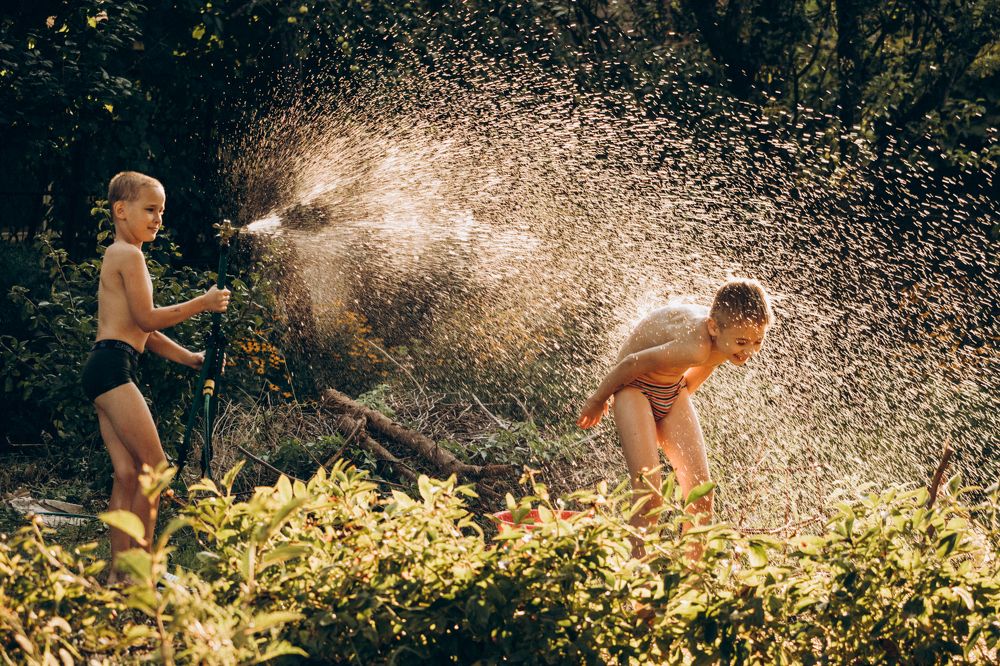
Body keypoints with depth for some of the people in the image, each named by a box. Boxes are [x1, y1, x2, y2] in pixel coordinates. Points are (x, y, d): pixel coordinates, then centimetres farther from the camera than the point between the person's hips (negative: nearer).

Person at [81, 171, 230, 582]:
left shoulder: (119, 256, 24)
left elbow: (141, 330, 25)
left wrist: (187, 357, 21)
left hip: (104, 371, 10)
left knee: (127, 473, 6)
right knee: (155, 466, -9)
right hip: (112, 365, -10)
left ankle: (119, 573, 5)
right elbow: (146, 318, -11)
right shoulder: (129, 255, -7)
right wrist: (203, 303, -4)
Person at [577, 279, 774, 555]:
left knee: (701, 490, -2)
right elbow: (634, 362, -26)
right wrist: (598, 400, -10)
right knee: (648, 492, -19)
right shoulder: (695, 347, -39)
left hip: (672, 390, 7)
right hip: (635, 388, -7)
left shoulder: (726, 338, -16)